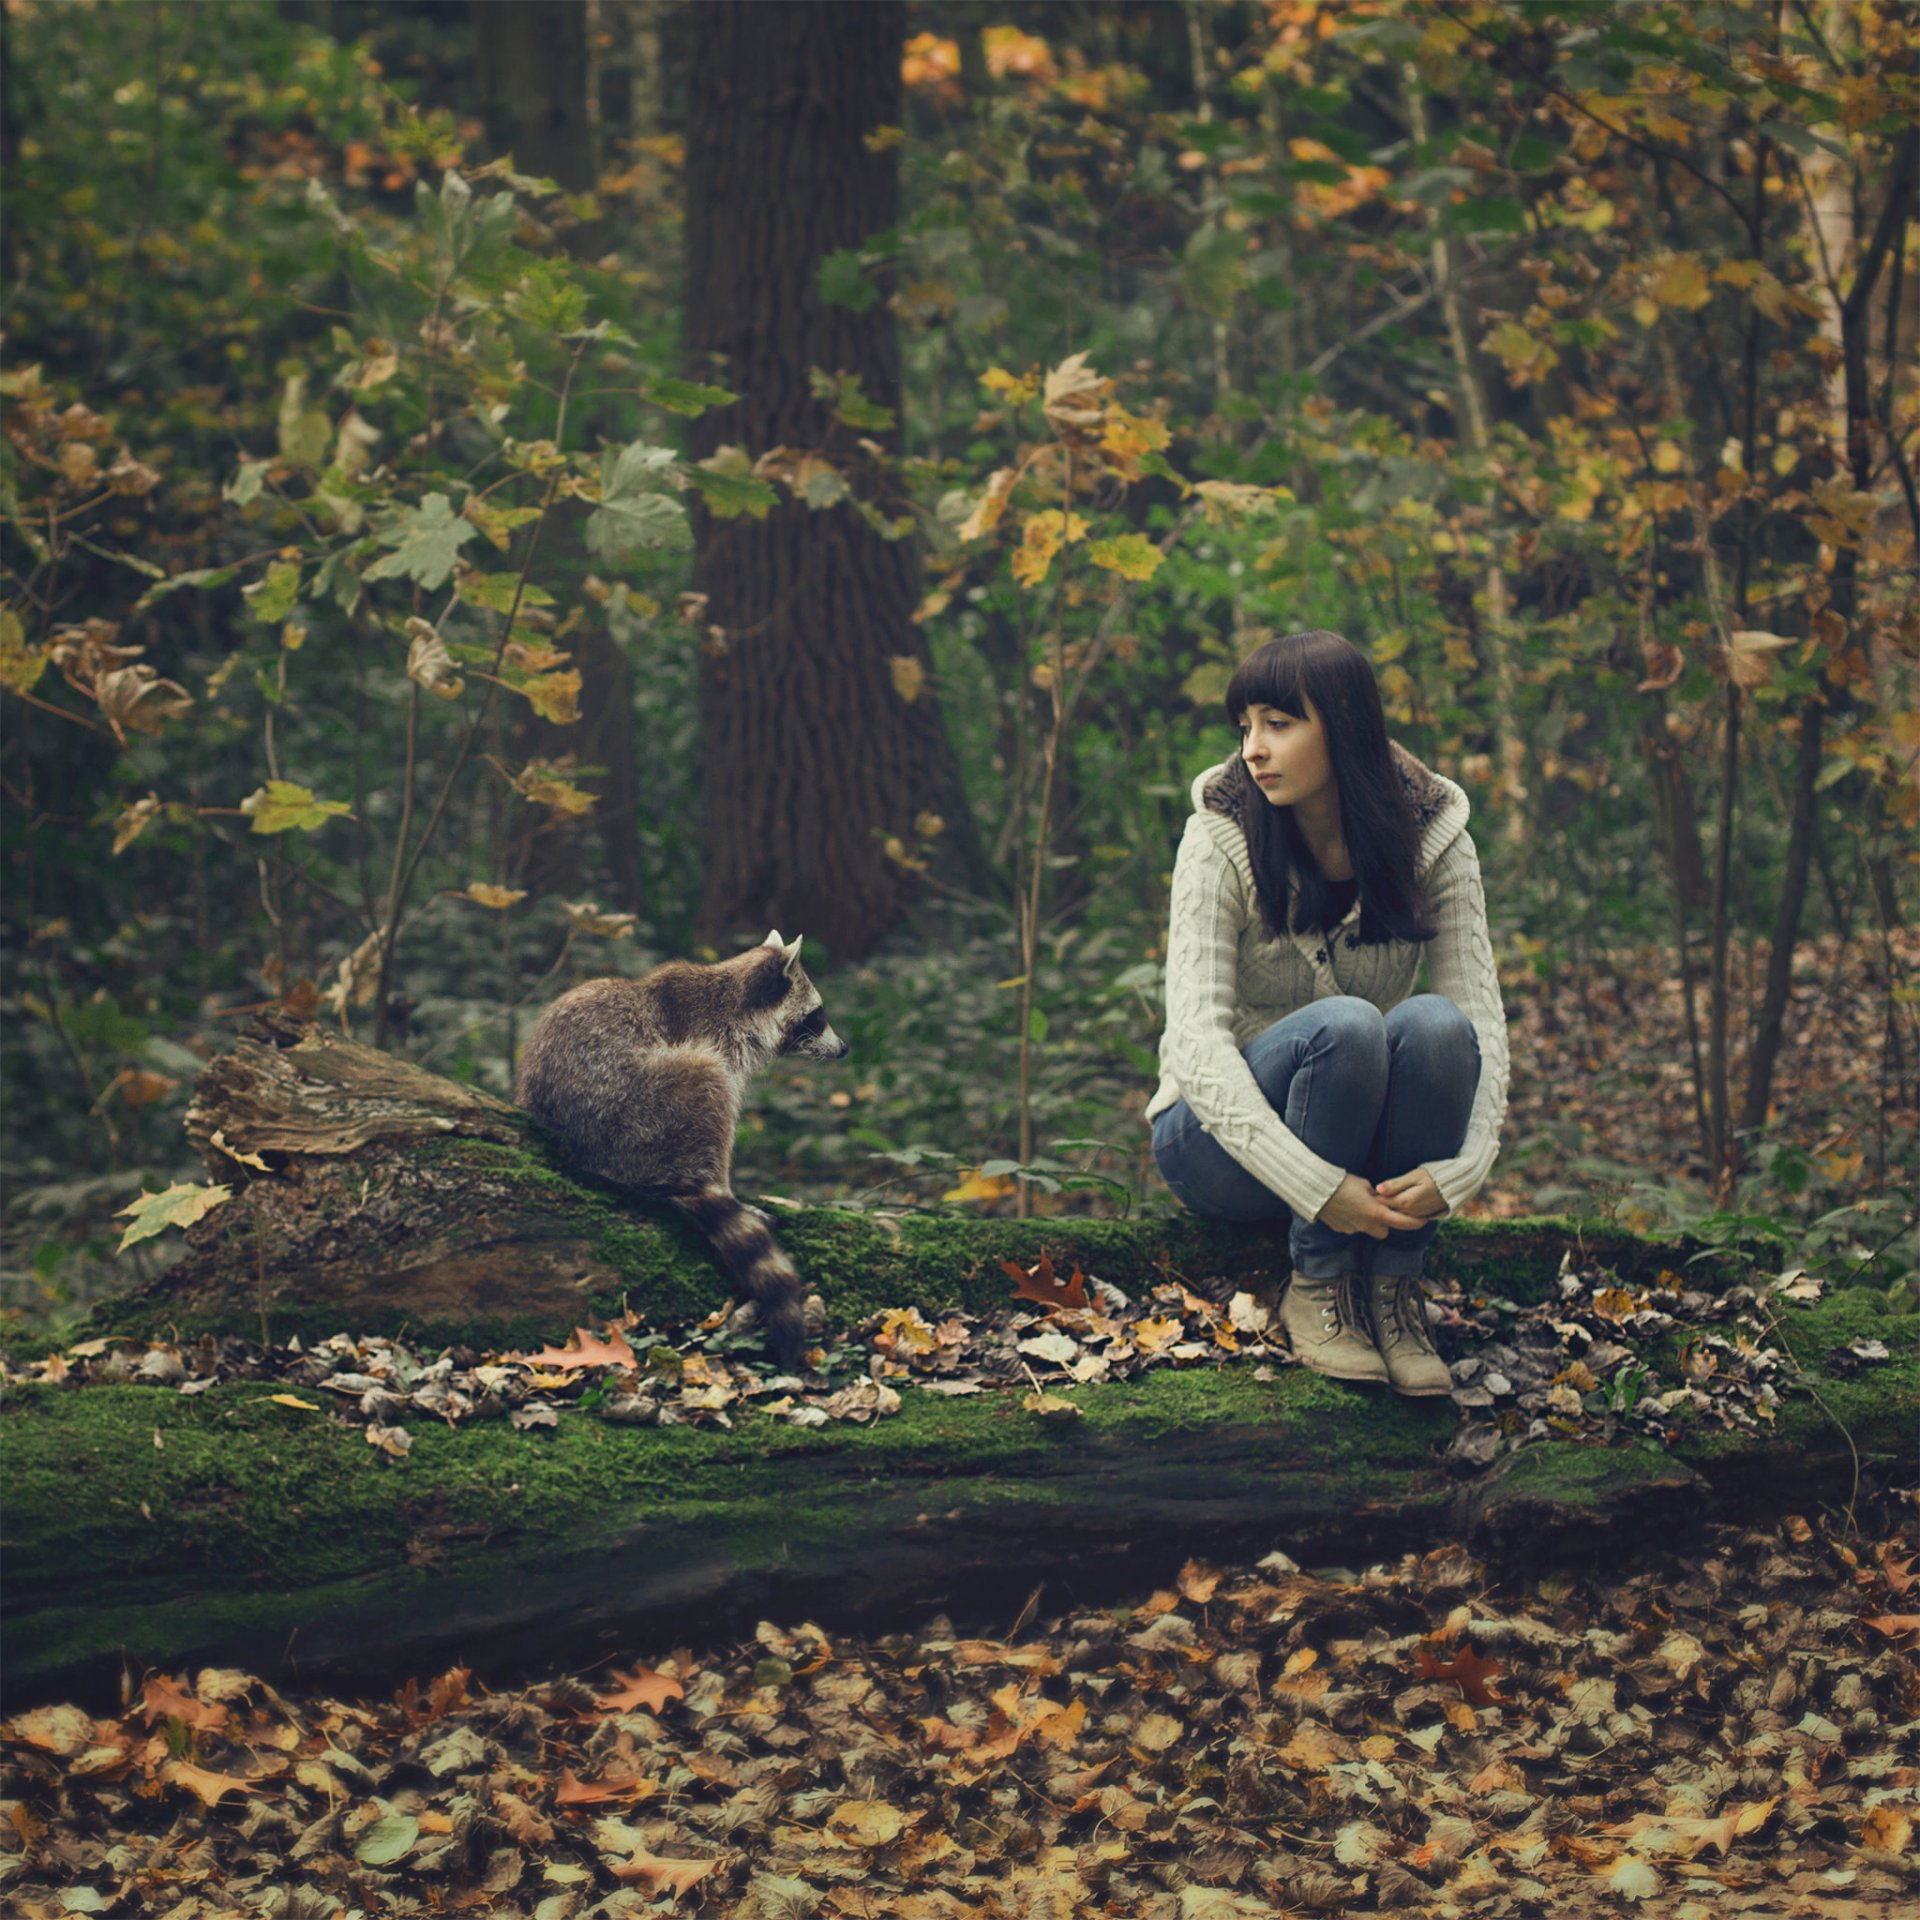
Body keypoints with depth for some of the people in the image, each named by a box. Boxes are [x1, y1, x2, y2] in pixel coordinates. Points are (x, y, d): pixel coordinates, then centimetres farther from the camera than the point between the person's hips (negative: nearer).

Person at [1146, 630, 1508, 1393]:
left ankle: (1391, 1283, -17)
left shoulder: (1432, 838, -8)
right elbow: (1195, 1038, -24)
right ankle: (1314, 1286, -18)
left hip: (1375, 1150, 3)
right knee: (1343, 1025, -33)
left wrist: (1456, 1169, -32)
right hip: (1224, 1142, -2)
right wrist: (1316, 1187, -35)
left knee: (1435, 1024, -30)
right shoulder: (1221, 841, -15)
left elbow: (1481, 1016, -14)